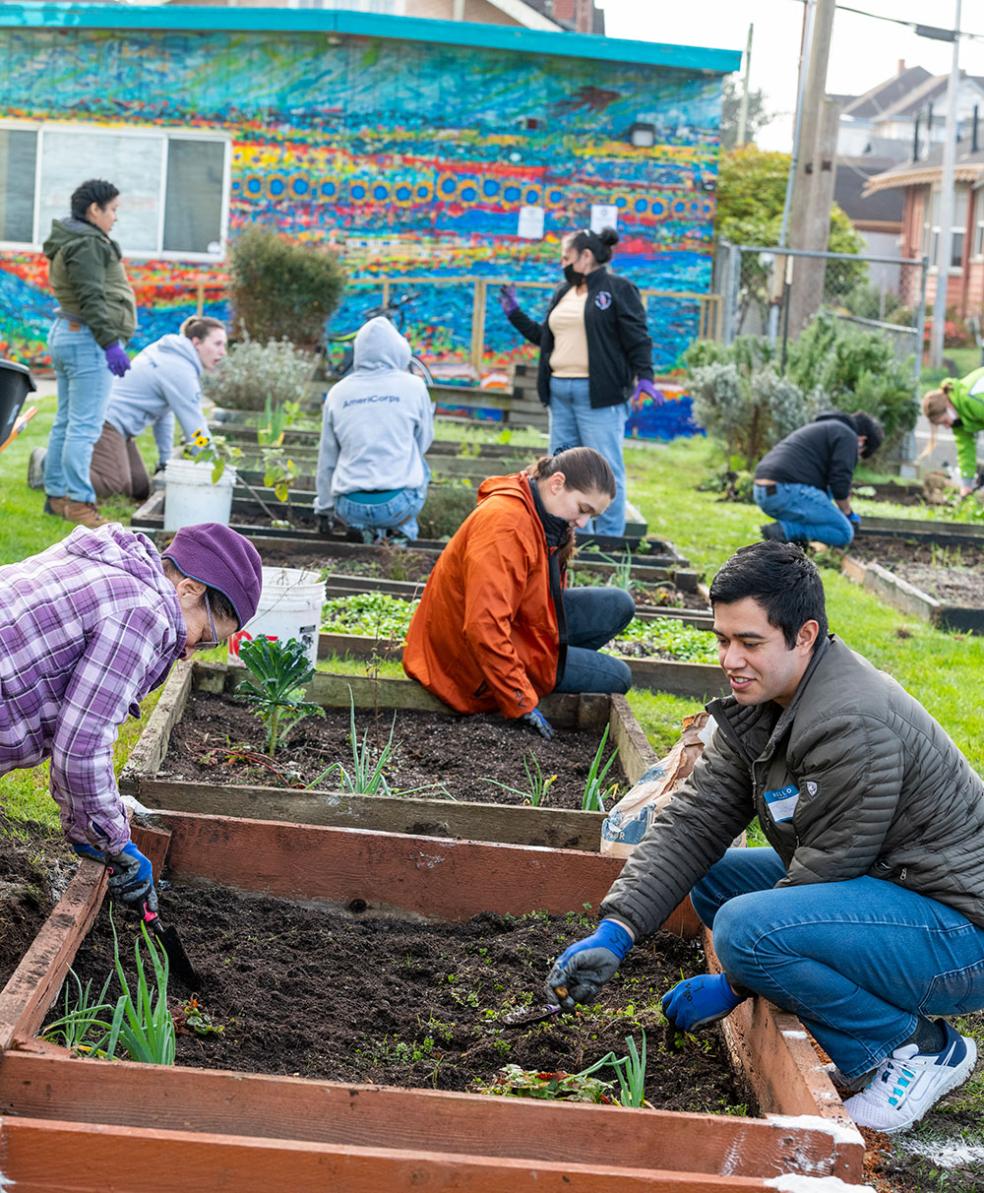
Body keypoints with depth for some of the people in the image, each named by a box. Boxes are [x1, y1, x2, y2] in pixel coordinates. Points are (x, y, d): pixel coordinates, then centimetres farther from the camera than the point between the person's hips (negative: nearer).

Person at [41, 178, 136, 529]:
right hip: (88, 340, -11)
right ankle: (78, 501, -10)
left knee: (66, 421, 14)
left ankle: (56, 494, 18)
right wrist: (111, 343, -21)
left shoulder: (69, 242, 19)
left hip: (65, 333, 11)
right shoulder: (88, 244, -14)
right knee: (84, 425, -10)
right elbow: (92, 299, -20)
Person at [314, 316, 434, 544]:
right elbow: (424, 441, 12)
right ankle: (404, 527, 11)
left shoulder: (338, 393, 5)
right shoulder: (413, 386, -1)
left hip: (350, 509, 1)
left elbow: (327, 460, 13)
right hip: (400, 504, -1)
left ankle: (370, 530, 11)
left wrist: (324, 509, 26)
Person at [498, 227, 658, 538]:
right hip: (559, 391, 8)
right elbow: (544, 337, 27)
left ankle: (609, 538, -1)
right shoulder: (563, 292, 20)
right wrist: (515, 314, 23)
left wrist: (644, 376, -18)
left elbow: (638, 338, -6)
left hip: (598, 393, -8)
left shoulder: (618, 289, -2)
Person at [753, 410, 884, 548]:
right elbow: (840, 486, -7)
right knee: (844, 534, -3)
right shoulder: (848, 437, 3)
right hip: (789, 492, -10)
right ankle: (783, 530, -14)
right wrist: (848, 514, 11)